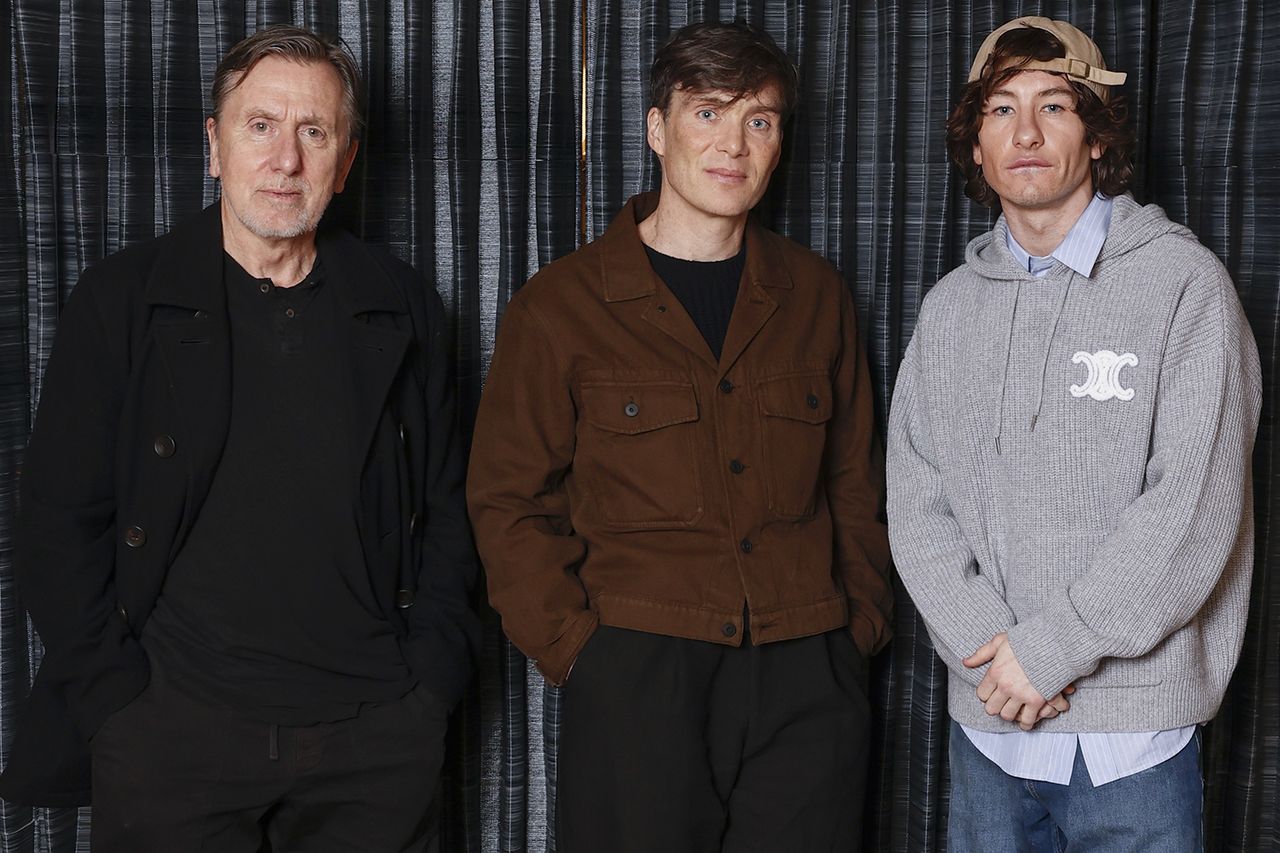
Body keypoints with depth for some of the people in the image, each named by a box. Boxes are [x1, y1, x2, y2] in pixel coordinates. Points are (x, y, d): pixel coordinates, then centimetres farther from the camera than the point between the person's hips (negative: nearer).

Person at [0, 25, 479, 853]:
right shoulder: (121, 300, 0)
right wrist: (116, 698, -6)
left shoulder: (402, 308, 6)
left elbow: (446, 505, 10)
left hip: (376, 734, 2)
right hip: (172, 736, -1)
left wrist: (431, 673, 1)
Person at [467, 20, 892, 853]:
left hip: (807, 682, 3)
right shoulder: (560, 306, 0)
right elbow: (510, 502, 1)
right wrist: (578, 649, -7)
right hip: (638, 677, -2)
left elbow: (854, 478, 14)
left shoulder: (814, 293, 10)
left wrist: (863, 622, 6)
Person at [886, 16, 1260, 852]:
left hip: (1132, 733, -4)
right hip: (987, 723, 4)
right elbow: (917, 501, 3)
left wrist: (1049, 648, -15)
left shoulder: (1184, 283, -7)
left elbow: (1192, 510, -14)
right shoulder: (953, 305, 7)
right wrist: (986, 648, -11)